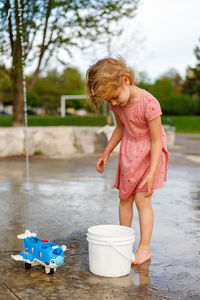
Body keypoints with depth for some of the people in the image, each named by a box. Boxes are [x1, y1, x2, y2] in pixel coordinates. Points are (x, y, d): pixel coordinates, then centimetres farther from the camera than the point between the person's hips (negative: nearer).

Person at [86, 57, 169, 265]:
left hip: (149, 152, -6)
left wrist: (151, 174, -28)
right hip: (128, 151, 6)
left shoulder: (148, 103, -31)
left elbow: (156, 140, -25)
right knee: (125, 197, 9)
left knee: (142, 199, -8)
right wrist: (106, 153, 11)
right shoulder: (116, 103, -10)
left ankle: (144, 248, 4)